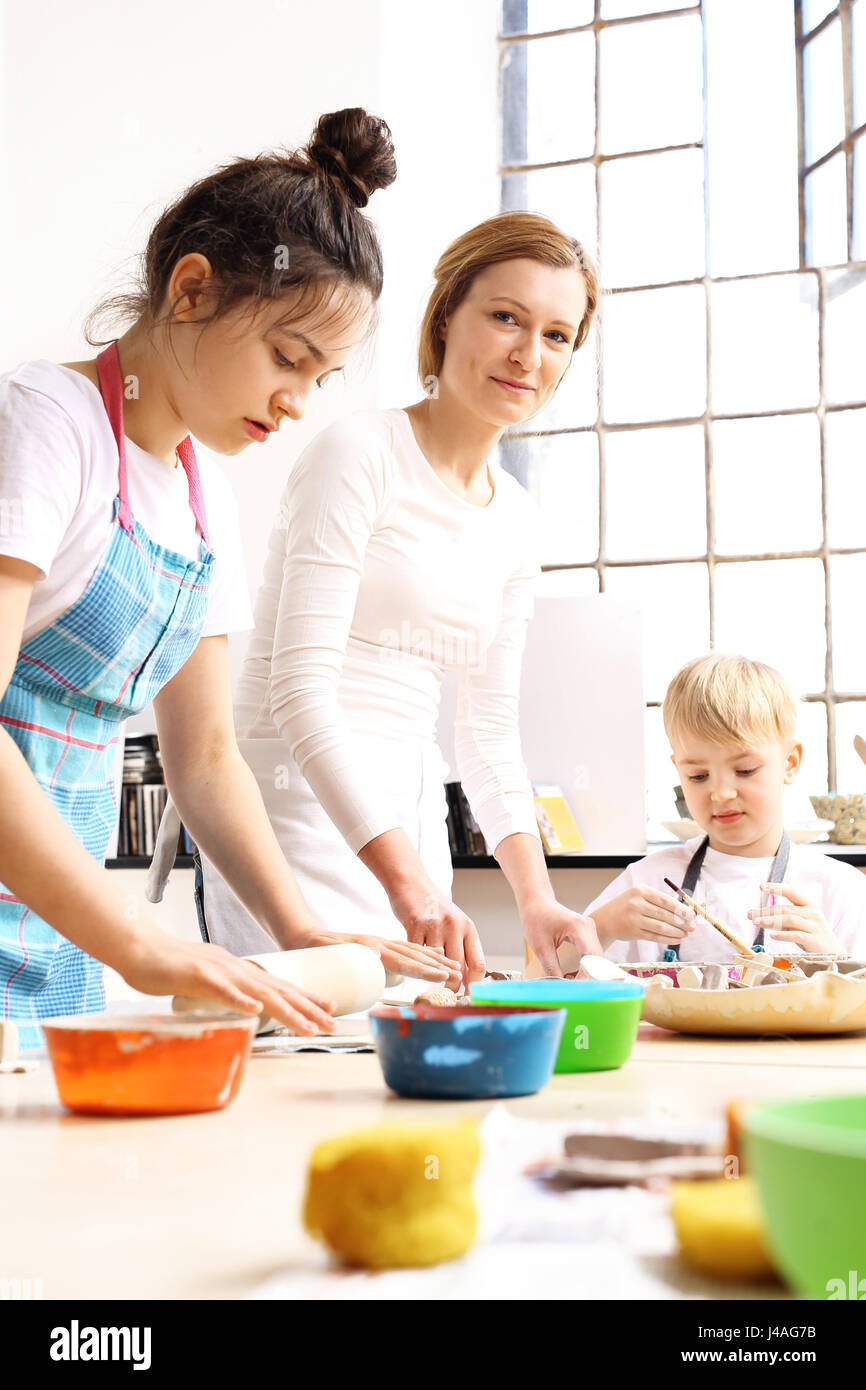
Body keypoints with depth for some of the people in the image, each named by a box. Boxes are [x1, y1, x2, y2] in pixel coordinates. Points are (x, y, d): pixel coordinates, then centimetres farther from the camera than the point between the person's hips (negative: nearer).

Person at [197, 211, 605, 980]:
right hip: (303, 803, -7)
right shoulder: (362, 453, -9)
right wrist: (404, 879, -28)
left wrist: (536, 896, 1)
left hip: (410, 815, 7)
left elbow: (490, 723, 15)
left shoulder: (516, 518, 13)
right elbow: (300, 686, -18)